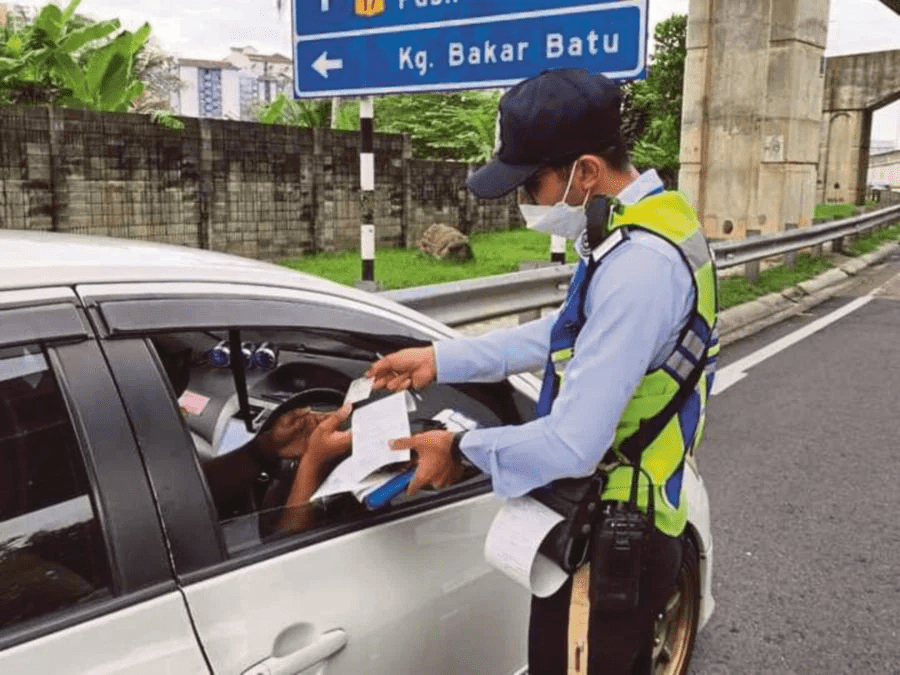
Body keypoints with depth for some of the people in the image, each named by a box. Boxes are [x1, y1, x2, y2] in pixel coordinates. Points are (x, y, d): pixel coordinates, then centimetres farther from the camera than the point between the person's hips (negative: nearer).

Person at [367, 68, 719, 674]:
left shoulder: (637, 266, -29)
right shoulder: (655, 220, 4)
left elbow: (571, 446, -31)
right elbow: (571, 335, 15)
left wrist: (463, 448, -13)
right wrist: (442, 360, 12)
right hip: (633, 531, 9)